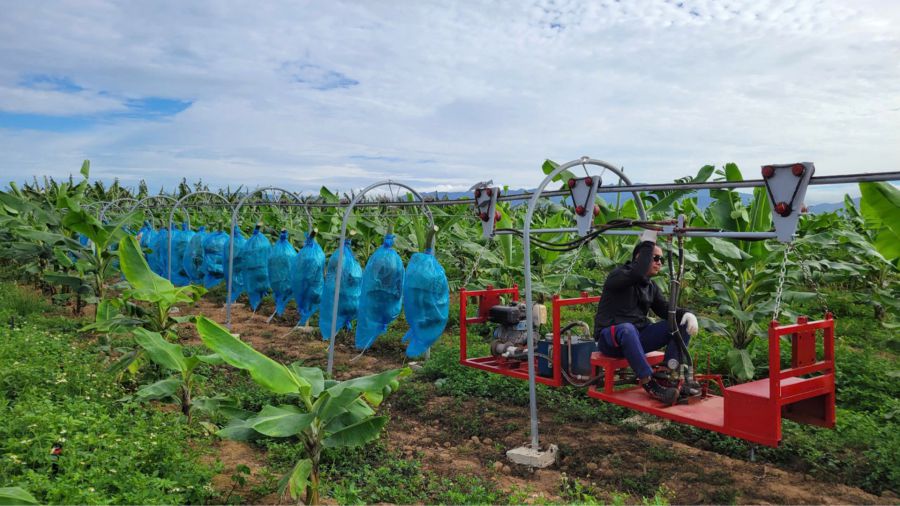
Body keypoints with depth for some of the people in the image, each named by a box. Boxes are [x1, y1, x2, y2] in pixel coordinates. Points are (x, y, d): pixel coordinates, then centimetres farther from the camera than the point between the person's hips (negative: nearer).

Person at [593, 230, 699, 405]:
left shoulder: (651, 286, 17)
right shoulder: (618, 275, -7)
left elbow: (666, 309, 9)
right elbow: (637, 274, -29)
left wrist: (686, 314, -12)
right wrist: (648, 243, -22)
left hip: (638, 337, 8)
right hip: (611, 337, -7)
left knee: (682, 323, -6)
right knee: (627, 328, -43)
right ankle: (649, 382, -38)